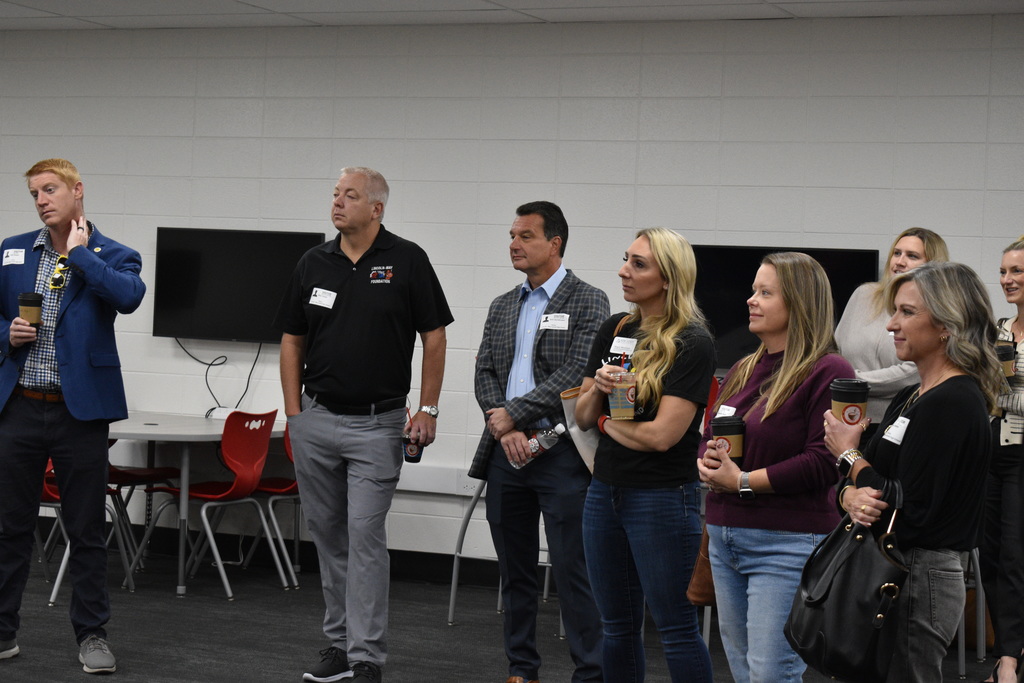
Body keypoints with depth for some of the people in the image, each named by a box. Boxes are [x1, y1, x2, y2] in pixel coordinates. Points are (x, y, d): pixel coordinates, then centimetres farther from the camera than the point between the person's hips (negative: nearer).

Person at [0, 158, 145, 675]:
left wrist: (79, 251, -12)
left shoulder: (113, 256, 0)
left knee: (87, 529, 4)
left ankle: (92, 633, 14)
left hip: (80, 410, -3)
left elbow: (128, 296, -21)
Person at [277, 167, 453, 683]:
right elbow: (292, 340, 11)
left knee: (365, 535, -8)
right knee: (327, 536, 11)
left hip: (377, 423, -4)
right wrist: (294, 411, 5)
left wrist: (427, 409, -6)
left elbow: (434, 336, -1)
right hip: (315, 422, 4)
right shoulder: (313, 264, 6)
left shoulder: (406, 261, -4)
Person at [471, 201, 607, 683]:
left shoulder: (588, 302, -3)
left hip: (560, 455, -6)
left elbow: (576, 374, -13)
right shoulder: (502, 307, 16)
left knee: (572, 571, -7)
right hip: (506, 453, 6)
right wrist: (505, 430, -8)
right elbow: (485, 373, 9)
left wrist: (513, 414, -12)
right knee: (515, 571, 12)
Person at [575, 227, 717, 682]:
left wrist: (609, 422, -4)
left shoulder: (692, 343, -13)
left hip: (663, 496, -7)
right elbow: (583, 417, 10)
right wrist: (597, 388, -10)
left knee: (676, 627, 1)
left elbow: (662, 435, -20)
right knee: (617, 626, 15)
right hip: (605, 491, 7)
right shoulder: (614, 330, 8)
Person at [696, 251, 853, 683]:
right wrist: (707, 462, -3)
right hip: (725, 539, 9)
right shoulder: (743, 371, 16)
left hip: (787, 544, -8)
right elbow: (709, 438, 22)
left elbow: (824, 462, -18)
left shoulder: (827, 373, -10)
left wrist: (744, 481, -16)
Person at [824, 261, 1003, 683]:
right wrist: (853, 497, -12)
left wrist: (848, 454, -7)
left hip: (919, 580, -9)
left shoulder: (951, 404, -16)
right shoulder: (911, 398, 13)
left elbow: (910, 514, -21)